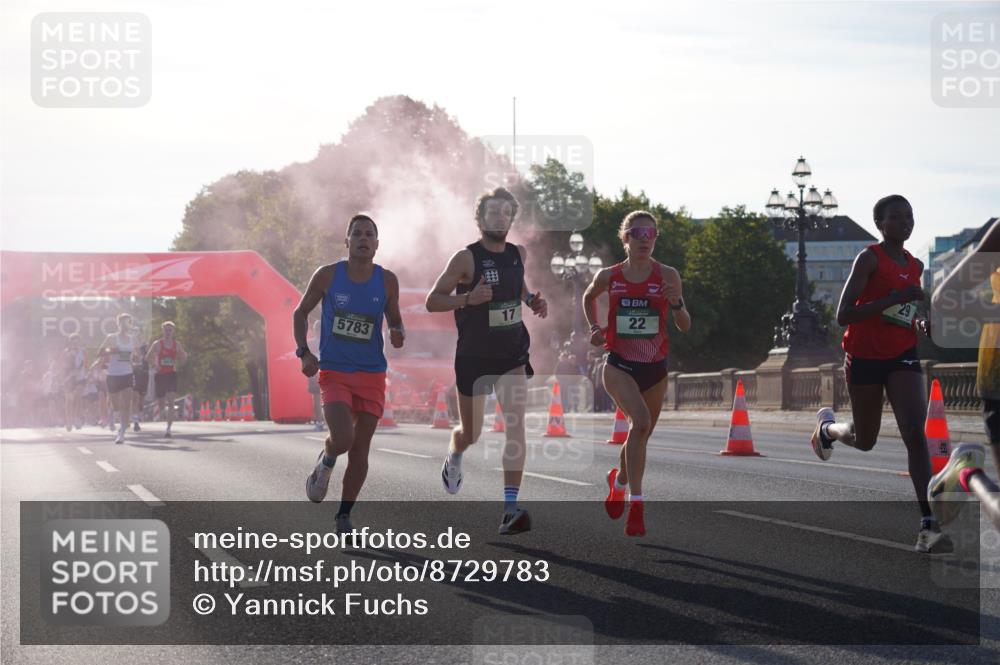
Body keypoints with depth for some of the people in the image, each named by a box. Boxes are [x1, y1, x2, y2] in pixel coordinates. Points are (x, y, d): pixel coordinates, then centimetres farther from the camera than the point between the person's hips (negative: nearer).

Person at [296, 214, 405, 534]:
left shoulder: (387, 281, 0)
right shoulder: (327, 275, -5)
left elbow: (394, 320, 13)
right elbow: (301, 312, 7)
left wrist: (398, 333, -11)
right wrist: (304, 352, -6)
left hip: (372, 375, 2)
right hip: (333, 373, -2)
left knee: (360, 450, 3)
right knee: (343, 439, -22)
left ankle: (344, 516, 20)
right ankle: (325, 462, 14)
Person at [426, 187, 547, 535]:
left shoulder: (519, 254, 3)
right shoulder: (466, 258, -13)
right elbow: (432, 301, -12)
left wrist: (531, 299, 4)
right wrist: (468, 298, -28)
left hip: (512, 354, 3)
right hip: (474, 356, -3)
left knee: (516, 423, -17)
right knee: (471, 433, 11)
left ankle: (511, 507, -20)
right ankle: (454, 457, 50)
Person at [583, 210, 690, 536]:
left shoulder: (667, 276, -3)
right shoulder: (609, 276, -1)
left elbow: (685, 327, -3)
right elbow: (588, 298, 22)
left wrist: (676, 304, -23)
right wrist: (594, 328, 6)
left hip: (655, 368, 2)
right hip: (619, 365, -2)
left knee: (641, 434, 17)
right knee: (640, 421, -27)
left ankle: (619, 481, 50)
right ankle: (636, 504, -27)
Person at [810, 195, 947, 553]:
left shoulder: (915, 265, 9)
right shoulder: (869, 258, -12)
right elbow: (843, 315, -21)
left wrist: (919, 322, 4)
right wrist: (896, 298, -27)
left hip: (903, 356, 4)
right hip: (865, 358, -4)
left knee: (915, 433, -16)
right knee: (864, 441, 13)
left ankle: (928, 524, -23)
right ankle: (827, 426, 50)